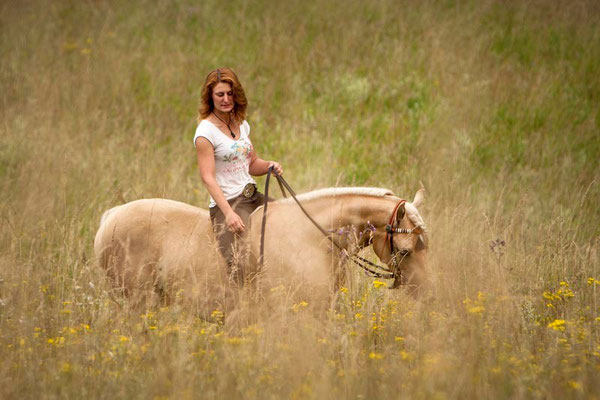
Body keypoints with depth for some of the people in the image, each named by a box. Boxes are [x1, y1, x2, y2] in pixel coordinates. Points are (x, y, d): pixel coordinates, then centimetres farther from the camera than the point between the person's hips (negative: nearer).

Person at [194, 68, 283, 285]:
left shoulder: (242, 125, 12)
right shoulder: (206, 131, -11)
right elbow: (208, 177, -19)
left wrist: (269, 166, -2)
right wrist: (228, 213, -29)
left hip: (253, 197, 8)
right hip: (227, 203, -8)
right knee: (237, 266, -22)